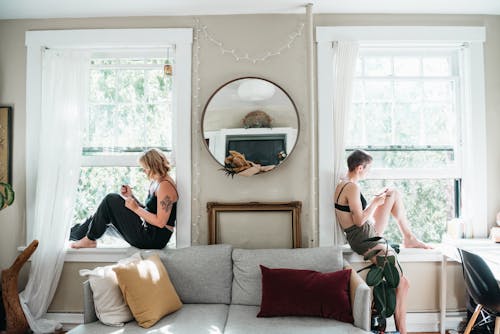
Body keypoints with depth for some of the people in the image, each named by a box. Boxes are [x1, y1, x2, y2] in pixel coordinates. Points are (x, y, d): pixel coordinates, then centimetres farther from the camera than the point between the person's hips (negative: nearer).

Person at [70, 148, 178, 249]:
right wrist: (130, 196, 4)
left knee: (111, 200, -9)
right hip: (146, 230, 10)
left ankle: (90, 240, 6)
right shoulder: (155, 183, 14)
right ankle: (73, 233, 26)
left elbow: (160, 222, -23)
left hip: (154, 238, -10)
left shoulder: (165, 186, -18)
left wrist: (136, 208, -18)